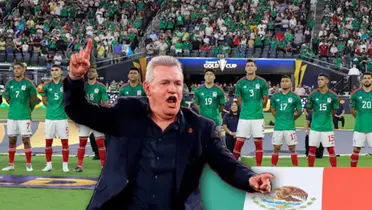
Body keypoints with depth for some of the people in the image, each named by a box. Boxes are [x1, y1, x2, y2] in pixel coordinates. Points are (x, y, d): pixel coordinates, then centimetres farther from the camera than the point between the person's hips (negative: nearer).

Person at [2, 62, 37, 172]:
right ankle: (11, 164, 15)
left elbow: (33, 99, 6)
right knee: (12, 140, 7)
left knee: (26, 140, -3)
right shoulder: (9, 83, 5)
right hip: (12, 116, 3)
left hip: (24, 116, -3)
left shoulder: (28, 83, -4)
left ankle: (28, 164, 4)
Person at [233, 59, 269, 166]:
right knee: (239, 142, 0)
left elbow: (265, 99, 8)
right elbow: (239, 99, 10)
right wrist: (248, 107, 9)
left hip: (258, 117, 0)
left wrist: (257, 108, 11)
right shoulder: (240, 83, -1)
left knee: (258, 142, 2)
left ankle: (258, 167, 9)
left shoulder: (262, 82, -2)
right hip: (244, 117, 0)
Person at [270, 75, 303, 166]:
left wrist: (291, 119, 5)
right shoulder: (275, 96, 5)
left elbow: (299, 112, 6)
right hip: (278, 127, 2)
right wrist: (279, 119, 8)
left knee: (292, 149, 1)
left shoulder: (295, 97, -2)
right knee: (276, 148, 6)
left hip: (290, 127, -2)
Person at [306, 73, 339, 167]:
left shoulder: (333, 95, -4)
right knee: (312, 149, 4)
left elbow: (334, 111, 8)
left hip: (327, 127, -1)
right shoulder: (313, 94, -3)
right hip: (315, 126, 1)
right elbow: (309, 109, 9)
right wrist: (318, 116, 10)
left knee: (331, 149, 2)